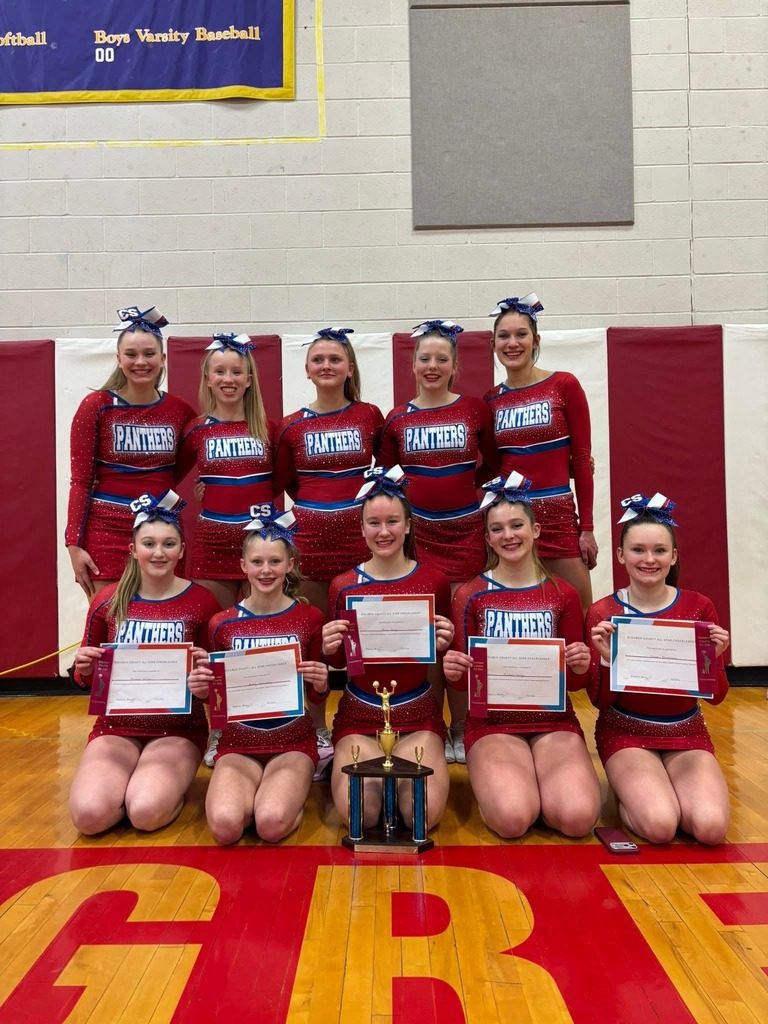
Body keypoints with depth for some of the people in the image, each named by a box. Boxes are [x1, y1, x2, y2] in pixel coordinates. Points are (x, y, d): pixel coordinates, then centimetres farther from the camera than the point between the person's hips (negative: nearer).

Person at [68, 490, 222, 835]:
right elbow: (86, 677, 11)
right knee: (89, 815, -23)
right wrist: (83, 670, -12)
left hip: (179, 728, -2)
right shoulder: (107, 601, -1)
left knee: (147, 813, -26)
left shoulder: (202, 602, -7)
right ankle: (131, 780, 10)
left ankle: (171, 783, 8)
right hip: (117, 725, 2)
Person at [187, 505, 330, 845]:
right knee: (225, 825, -26)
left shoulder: (310, 618, -3)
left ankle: (292, 791, 6)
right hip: (238, 743, 1)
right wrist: (202, 690, -13)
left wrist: (321, 685, -17)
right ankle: (257, 791, 7)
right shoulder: (221, 624, 0)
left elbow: (318, 698, 6)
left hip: (292, 742, -1)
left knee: (272, 824, -27)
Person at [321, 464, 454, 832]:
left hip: (418, 713, 0)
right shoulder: (343, 586, -3)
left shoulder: (434, 581, -3)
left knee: (425, 814, -20)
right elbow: (340, 662, 8)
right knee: (358, 814, -20)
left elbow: (442, 657, 8)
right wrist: (329, 649, -15)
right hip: (358, 714, 0)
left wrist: (443, 644, -14)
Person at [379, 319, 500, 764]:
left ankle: (461, 728, 18)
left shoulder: (475, 409, 2)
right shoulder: (397, 419, 5)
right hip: (417, 532, 1)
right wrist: (405, 496, -1)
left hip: (466, 531, -1)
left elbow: (493, 464, 9)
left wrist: (466, 483, -3)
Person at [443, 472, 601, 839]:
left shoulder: (563, 595, 3)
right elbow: (463, 680, 2)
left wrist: (581, 668, -16)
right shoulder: (469, 596, -1)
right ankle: (494, 782, 7)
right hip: (492, 723, -1)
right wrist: (453, 673, -20)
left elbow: (575, 682, 7)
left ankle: (536, 784, 8)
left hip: (555, 721, 2)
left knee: (577, 817, -24)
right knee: (512, 819, -27)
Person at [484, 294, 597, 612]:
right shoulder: (491, 400, 7)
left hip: (557, 514, -3)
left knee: (580, 616, 2)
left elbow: (581, 459, -2)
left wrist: (587, 527, -4)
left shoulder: (564, 385, -2)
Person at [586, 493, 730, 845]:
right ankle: (630, 792, 9)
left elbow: (717, 696, 1)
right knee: (660, 825, -25)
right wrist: (606, 658, -26)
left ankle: (653, 790, 10)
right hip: (626, 733, -2)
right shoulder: (602, 614, -8)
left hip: (686, 733, 2)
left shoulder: (699, 607, -3)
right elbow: (600, 701, -7)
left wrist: (712, 657, -20)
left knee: (711, 826, -22)